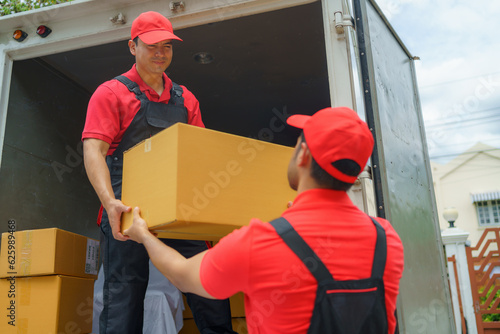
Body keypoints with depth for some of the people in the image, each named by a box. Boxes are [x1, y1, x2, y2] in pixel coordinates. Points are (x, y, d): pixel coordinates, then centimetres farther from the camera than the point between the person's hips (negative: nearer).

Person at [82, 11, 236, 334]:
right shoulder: (112, 93, 4)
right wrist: (109, 201, -23)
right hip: (127, 210, -3)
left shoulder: (185, 98, 17)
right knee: (124, 297, -1)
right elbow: (93, 150, -7)